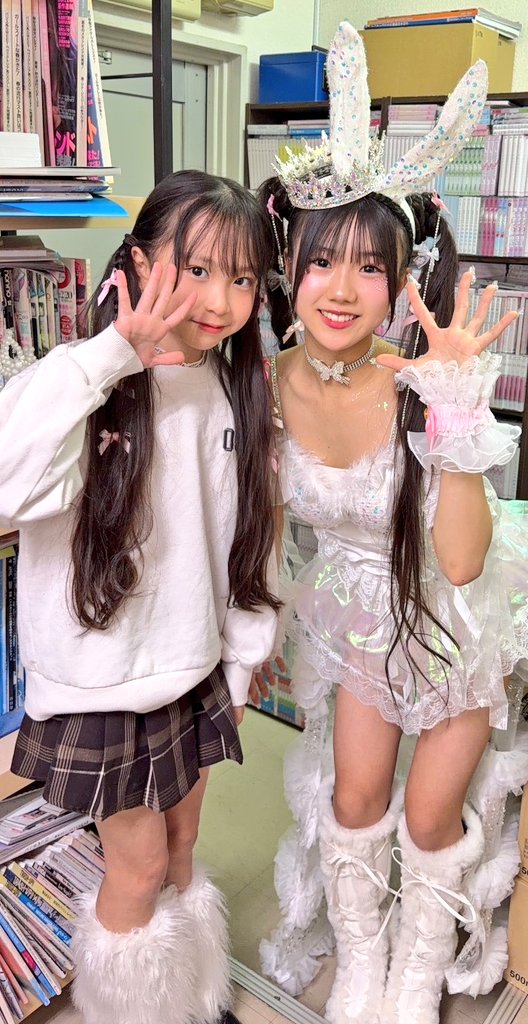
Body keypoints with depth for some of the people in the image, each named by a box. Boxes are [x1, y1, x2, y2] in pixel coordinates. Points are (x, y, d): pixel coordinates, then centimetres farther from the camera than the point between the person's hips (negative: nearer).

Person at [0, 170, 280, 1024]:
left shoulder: (237, 393, -2)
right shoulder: (93, 390, -20)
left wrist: (242, 656, 11)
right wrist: (109, 356, -39)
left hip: (196, 668, 5)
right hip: (105, 680, -5)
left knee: (181, 849, 23)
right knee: (140, 869, 12)